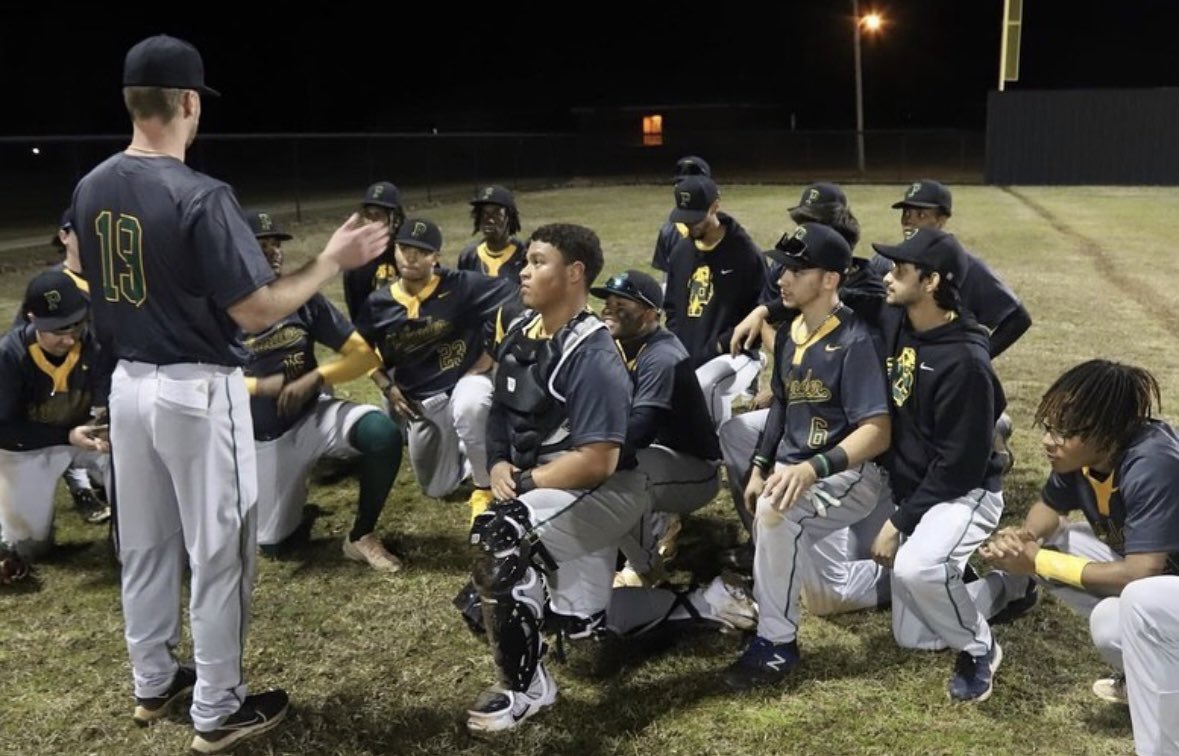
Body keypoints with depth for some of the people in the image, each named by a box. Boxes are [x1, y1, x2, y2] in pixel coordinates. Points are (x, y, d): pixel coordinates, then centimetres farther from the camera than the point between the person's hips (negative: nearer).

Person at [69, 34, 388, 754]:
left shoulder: (92, 189, 2)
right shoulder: (200, 196, -22)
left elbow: (102, 286, 14)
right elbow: (255, 311, -21)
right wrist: (332, 262, -12)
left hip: (129, 383, 8)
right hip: (196, 391, -8)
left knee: (145, 543, 19)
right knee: (218, 552, 5)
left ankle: (154, 681, 35)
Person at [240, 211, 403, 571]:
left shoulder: (304, 299, -6)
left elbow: (366, 354, -8)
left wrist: (315, 377, -21)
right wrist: (260, 386, -22)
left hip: (312, 417, 0)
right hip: (262, 441, 0)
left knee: (383, 432, -30)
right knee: (272, 542, 6)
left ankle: (361, 536, -11)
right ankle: (294, 493, 41)